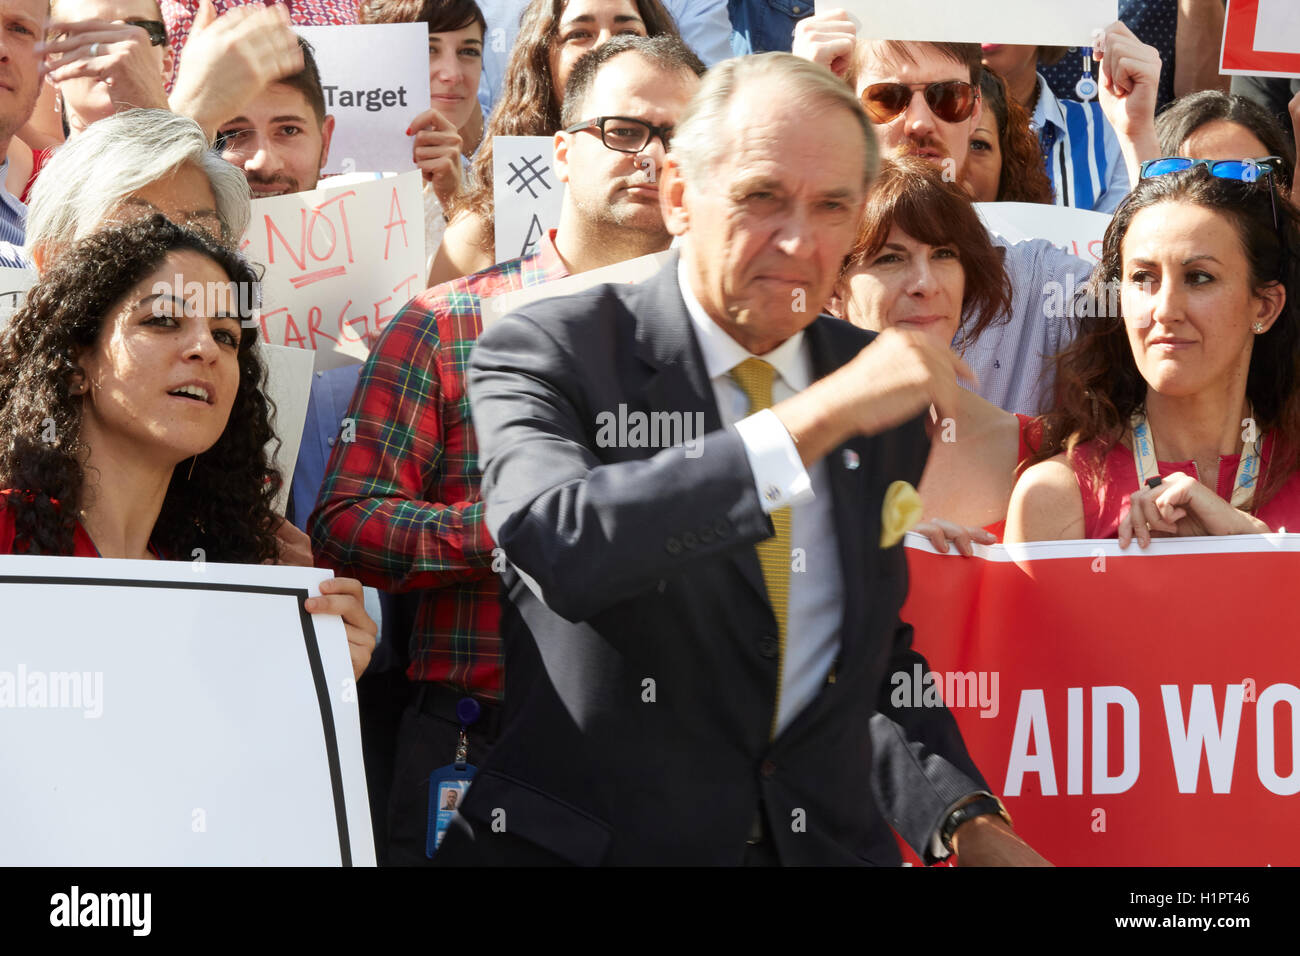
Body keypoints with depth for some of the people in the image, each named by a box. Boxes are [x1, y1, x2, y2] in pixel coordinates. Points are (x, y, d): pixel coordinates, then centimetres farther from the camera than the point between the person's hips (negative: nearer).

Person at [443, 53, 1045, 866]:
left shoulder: (886, 387, 11)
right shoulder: (548, 356, -4)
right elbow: (557, 543, -25)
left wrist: (966, 819, 5)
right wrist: (821, 417, -24)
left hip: (827, 844, 4)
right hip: (586, 846, -4)